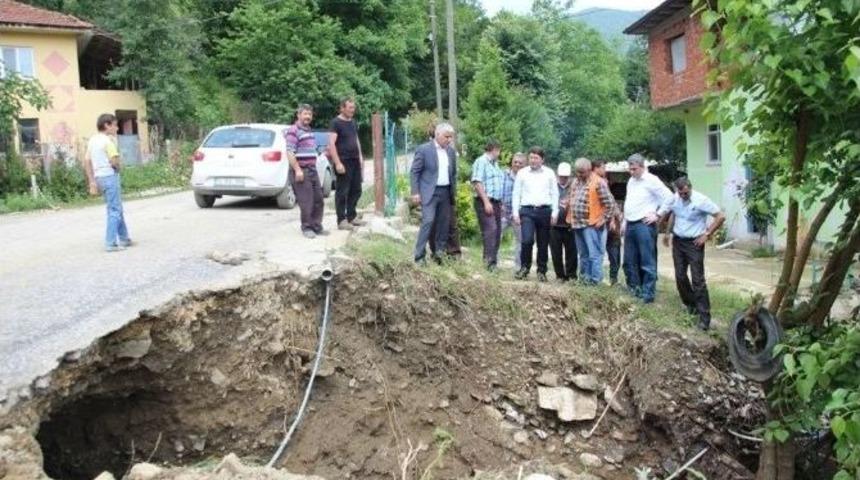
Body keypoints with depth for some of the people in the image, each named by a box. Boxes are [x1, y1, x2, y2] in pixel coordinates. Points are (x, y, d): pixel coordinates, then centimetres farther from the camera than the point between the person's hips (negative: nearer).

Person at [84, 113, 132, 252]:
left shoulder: (92, 140, 12)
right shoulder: (108, 140, -12)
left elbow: (87, 161, 12)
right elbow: (114, 161, -19)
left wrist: (92, 181, 13)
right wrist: (119, 167, 3)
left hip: (99, 177, 8)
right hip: (110, 176, -8)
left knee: (117, 209, 18)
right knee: (114, 210, -2)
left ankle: (124, 238, 25)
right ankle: (111, 243, -2)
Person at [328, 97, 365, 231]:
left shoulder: (353, 122, 15)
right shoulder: (336, 122, -8)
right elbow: (331, 143, -15)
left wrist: (360, 157, 16)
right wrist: (337, 163, -21)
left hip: (355, 161, 8)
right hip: (343, 162, -8)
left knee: (356, 190, 12)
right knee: (342, 192, -3)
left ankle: (352, 216, 23)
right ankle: (342, 221, 1)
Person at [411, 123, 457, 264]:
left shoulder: (451, 151, 11)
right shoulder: (424, 150, -6)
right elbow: (414, 172, -6)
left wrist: (454, 192, 15)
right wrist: (415, 192, -12)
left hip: (446, 192, 6)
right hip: (429, 192, -6)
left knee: (444, 224, 5)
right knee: (428, 222, -14)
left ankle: (440, 254, 14)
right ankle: (419, 256, -10)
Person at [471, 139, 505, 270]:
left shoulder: (495, 164, 23)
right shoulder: (481, 162, -5)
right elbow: (477, 182, -14)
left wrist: (500, 203, 19)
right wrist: (486, 201, -20)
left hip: (496, 203, 9)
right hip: (485, 202, -9)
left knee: (497, 232, 5)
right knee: (490, 230, -18)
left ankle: (493, 260, 9)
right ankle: (489, 261, -21)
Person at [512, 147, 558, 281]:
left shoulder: (549, 173, 9)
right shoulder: (522, 173, 8)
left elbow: (554, 194, 8)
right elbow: (516, 194, 9)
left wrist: (554, 213, 1)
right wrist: (515, 213, 2)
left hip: (544, 211, 1)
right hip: (527, 211, -1)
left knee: (543, 244, 5)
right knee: (527, 240, -17)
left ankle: (541, 271, 16)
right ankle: (524, 267, 1)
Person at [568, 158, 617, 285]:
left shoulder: (598, 182, -11)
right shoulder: (575, 181, 13)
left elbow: (610, 203, -11)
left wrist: (604, 219, -10)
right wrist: (570, 219, 17)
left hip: (592, 225, -8)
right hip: (577, 224, 8)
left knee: (594, 254, -6)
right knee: (583, 254, 15)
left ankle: (595, 280, -3)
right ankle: (583, 278, 22)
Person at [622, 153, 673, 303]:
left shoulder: (651, 181, -8)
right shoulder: (631, 181, 16)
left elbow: (669, 197, -12)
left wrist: (658, 214, -10)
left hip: (644, 225, -8)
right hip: (630, 225, 8)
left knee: (647, 262, -5)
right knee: (629, 262, 12)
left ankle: (648, 294, -1)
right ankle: (634, 290, 23)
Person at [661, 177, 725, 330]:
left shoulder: (701, 200, -18)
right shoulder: (674, 199, 0)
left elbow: (721, 216, -15)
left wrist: (707, 234, -15)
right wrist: (668, 232, 16)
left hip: (694, 243, -6)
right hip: (677, 242, 6)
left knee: (698, 280, -8)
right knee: (680, 277, 11)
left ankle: (704, 315, -5)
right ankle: (690, 304, 30)